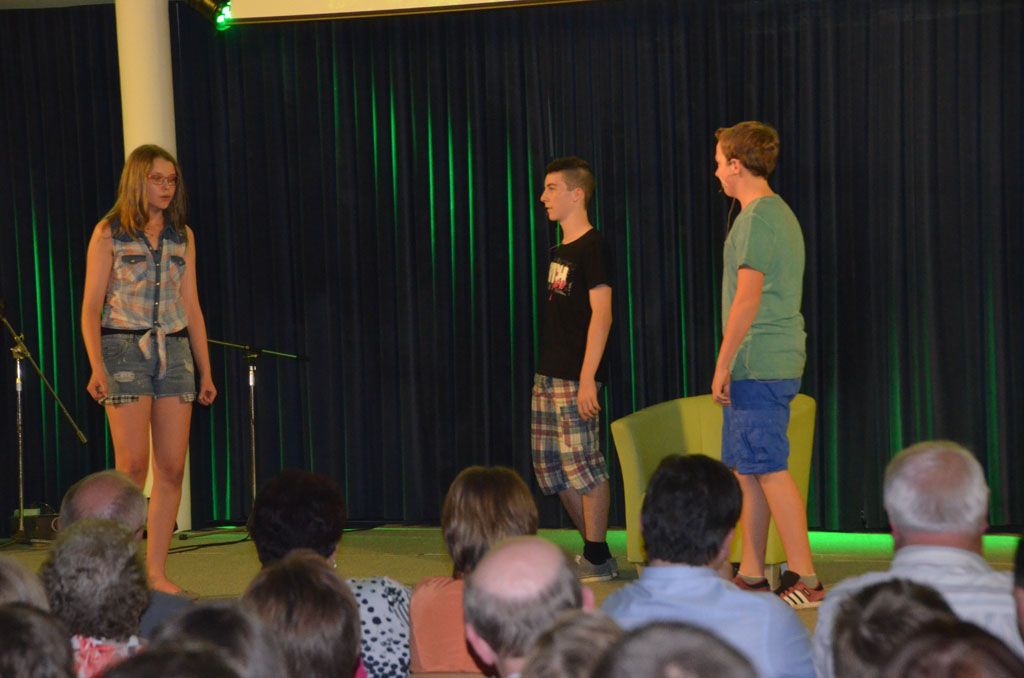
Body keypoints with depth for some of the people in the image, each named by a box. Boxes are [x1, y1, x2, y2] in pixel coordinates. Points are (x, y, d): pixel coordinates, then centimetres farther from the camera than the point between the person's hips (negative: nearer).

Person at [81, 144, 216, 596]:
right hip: (125, 350, -4)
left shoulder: (182, 236, 13)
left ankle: (156, 571, 6)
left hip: (174, 351, 4)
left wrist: (205, 370, 11)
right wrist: (96, 368, -14)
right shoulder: (109, 233, 1)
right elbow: (91, 307, -3)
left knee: (172, 468, -1)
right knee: (133, 464, -11)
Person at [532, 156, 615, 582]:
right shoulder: (560, 250, 16)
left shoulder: (592, 247, -10)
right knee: (550, 468, 11)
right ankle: (594, 551, 19)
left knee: (583, 465, -6)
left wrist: (587, 379, -21)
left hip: (576, 377, -10)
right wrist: (549, 370, 16)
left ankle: (598, 559, 1)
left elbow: (601, 315, -16)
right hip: (548, 374, 10)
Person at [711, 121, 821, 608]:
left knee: (769, 469, -9)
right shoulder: (781, 213, 19)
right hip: (776, 362, 10)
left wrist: (724, 363, -15)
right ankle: (751, 575, 17)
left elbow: (747, 298, -18)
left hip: (757, 365, -10)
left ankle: (805, 580, -8)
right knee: (743, 467, 13)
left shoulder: (757, 218, -12)